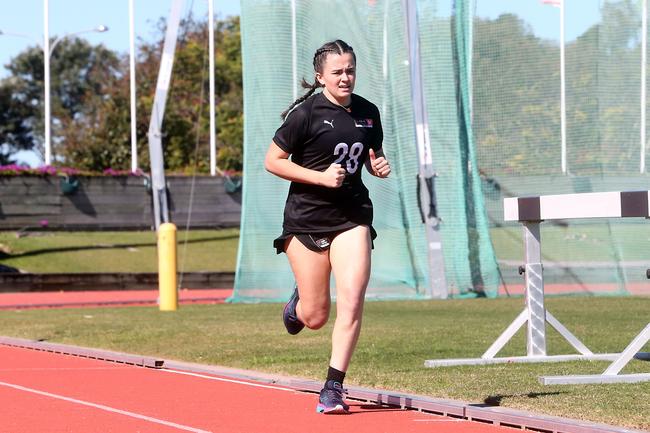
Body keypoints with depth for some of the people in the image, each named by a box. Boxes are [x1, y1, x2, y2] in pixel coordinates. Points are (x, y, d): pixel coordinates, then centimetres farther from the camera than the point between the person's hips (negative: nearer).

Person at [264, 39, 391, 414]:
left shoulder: (368, 113, 6)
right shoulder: (306, 113, -9)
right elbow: (273, 161, -6)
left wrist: (380, 166, -2)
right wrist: (320, 176, -17)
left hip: (352, 216, 3)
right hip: (306, 218, -3)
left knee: (352, 301, -15)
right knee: (315, 317, 3)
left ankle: (334, 388, -7)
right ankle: (299, 302, 42)